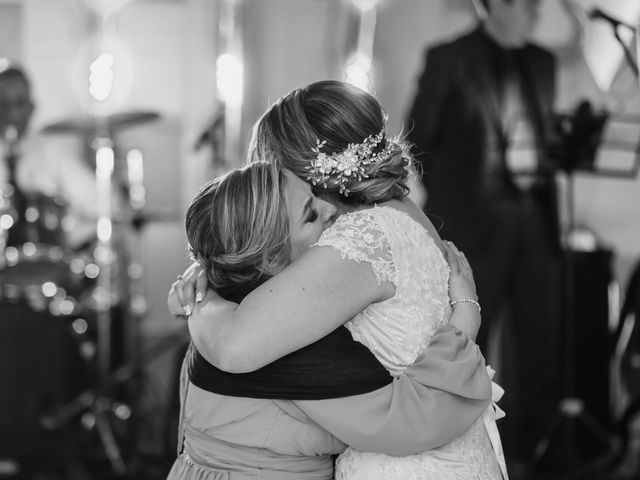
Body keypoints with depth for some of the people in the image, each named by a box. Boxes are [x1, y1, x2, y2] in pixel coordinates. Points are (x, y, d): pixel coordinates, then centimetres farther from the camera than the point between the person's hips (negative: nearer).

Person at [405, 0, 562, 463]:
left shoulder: (543, 62, 13)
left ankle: (537, 449, 17)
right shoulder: (449, 59, -3)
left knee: (546, 338, 5)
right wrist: (449, 196, -3)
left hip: (536, 216, 5)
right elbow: (420, 138, -1)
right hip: (475, 218, -5)